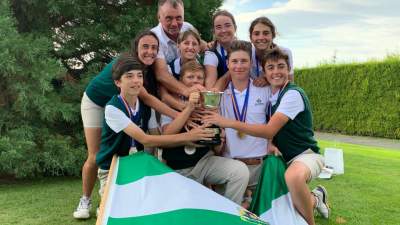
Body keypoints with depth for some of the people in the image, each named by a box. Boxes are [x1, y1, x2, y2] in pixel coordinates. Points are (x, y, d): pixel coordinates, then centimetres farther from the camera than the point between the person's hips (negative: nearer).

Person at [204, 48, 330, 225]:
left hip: (306, 155, -8)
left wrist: (229, 123, -29)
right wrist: (271, 144, -9)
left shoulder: (293, 94, -18)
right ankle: (315, 199, 22)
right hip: (284, 158, 8)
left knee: (293, 176, -40)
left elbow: (270, 130, -26)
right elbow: (272, 132, 14)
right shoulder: (270, 96, 8)